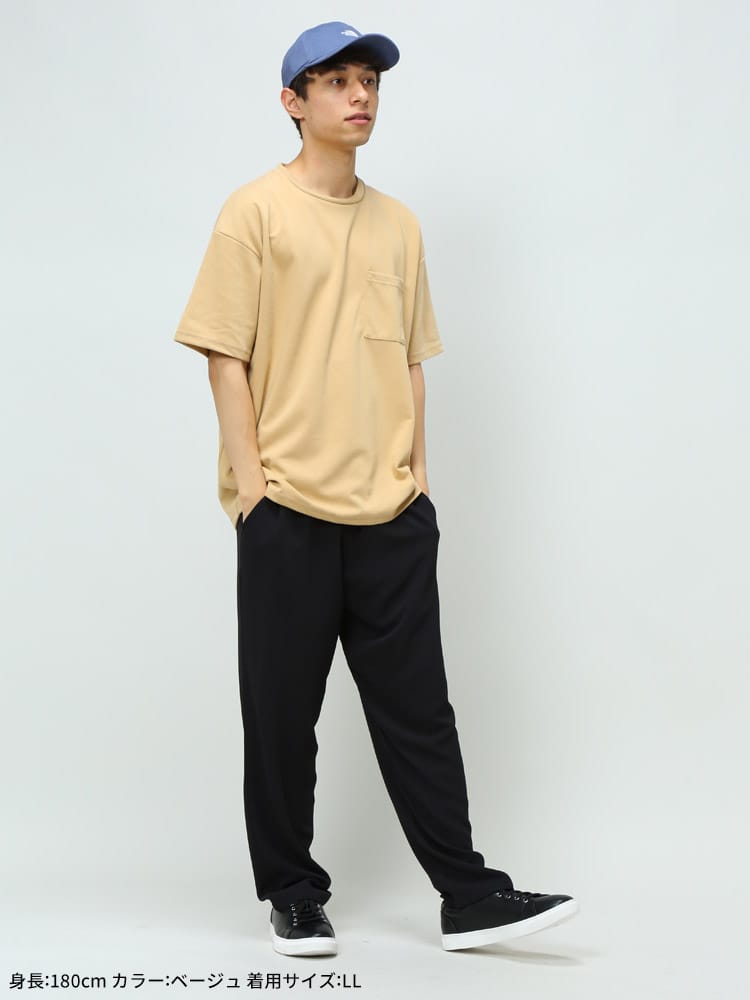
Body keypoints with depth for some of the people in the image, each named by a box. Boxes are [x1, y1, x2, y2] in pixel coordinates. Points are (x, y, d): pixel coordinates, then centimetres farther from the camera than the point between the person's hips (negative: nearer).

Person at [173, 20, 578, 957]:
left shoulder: (398, 224, 14)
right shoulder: (256, 210, -1)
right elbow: (226, 354, -4)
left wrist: (414, 475, 8)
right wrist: (250, 481, -10)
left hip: (391, 516, 4)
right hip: (289, 511, -4)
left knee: (418, 709, 6)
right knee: (282, 713, 4)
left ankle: (469, 896, 11)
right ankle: (293, 896, 18)